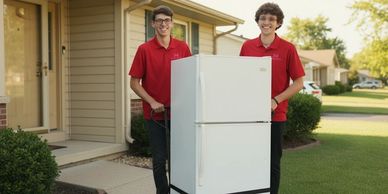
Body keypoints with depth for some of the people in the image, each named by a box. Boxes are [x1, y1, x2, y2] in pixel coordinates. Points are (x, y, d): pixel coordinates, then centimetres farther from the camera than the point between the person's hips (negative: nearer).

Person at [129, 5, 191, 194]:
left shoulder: (183, 48, 4)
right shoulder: (144, 49, -2)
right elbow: (134, 82, -1)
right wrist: (152, 102, -12)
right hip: (155, 114, -2)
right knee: (159, 159, 5)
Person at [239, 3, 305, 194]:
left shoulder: (288, 49, -3)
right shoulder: (247, 46, 6)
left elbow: (298, 83, -3)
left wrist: (275, 101, -14)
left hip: (275, 115, -3)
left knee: (272, 163, 6)